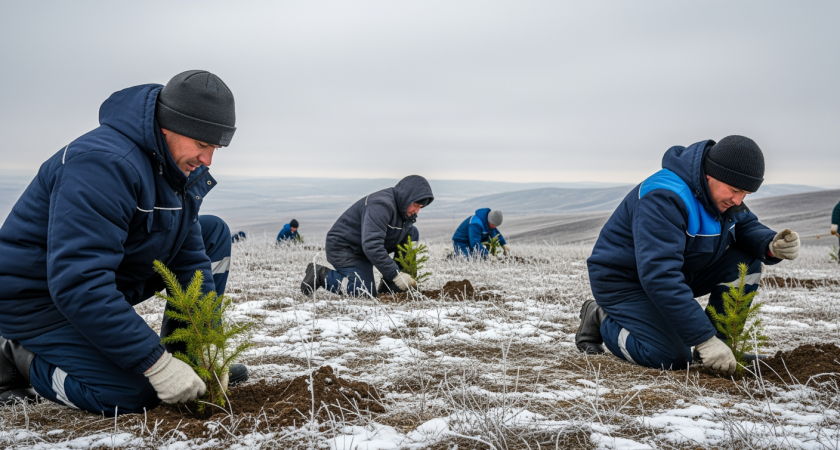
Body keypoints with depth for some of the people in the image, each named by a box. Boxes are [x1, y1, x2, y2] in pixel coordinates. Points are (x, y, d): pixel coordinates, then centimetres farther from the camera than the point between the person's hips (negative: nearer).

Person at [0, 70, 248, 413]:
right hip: (42, 298, -9)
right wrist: (157, 365, -35)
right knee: (134, 394, -27)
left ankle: (186, 355, 8)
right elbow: (78, 286, -37)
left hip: (115, 280, 9)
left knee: (214, 233, 4)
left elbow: (190, 256, 2)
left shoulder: (183, 166, -2)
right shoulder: (104, 164, -32)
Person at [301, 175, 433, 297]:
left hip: (365, 248, 9)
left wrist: (409, 276, -6)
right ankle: (320, 275, -5)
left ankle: (390, 286, -1)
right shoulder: (381, 205, -29)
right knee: (367, 293, -22)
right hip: (344, 248, -9)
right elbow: (371, 246, -36)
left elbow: (406, 243, 8)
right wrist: (395, 275, -34)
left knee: (412, 233, 0)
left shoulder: (407, 211, 1)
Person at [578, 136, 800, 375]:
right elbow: (659, 277, -39)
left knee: (746, 263, -9)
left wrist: (771, 245, -20)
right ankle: (601, 319, -1)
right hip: (623, 281, -8)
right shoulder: (664, 199, -33)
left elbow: (747, 227, 8)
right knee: (673, 360, -24)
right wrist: (704, 339, -40)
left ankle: (721, 346, -1)